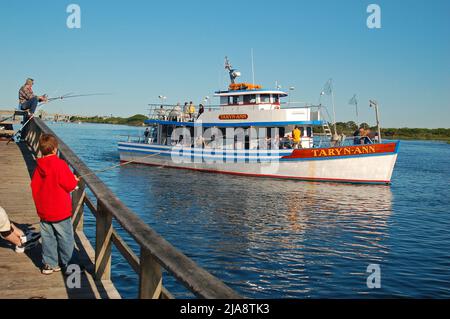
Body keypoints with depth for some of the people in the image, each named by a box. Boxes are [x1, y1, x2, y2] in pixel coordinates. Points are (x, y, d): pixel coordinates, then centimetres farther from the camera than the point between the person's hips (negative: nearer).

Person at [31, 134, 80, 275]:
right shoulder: (60, 164, -16)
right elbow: (70, 185, -14)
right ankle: (68, 264, 16)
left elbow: (34, 187, 8)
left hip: (44, 212, 5)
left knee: (48, 238, 13)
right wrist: (75, 180, 8)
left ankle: (49, 264, 19)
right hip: (60, 211, -5)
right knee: (66, 238, 7)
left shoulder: (39, 167, 1)